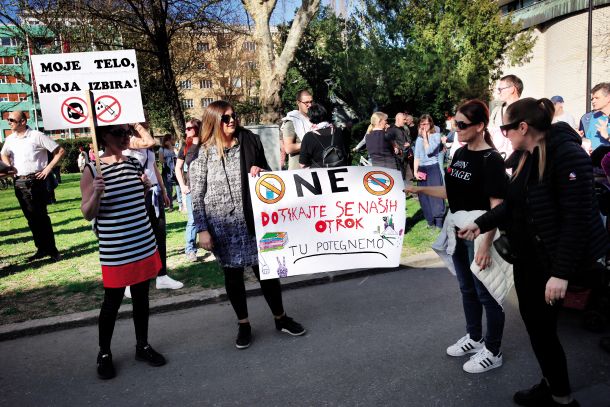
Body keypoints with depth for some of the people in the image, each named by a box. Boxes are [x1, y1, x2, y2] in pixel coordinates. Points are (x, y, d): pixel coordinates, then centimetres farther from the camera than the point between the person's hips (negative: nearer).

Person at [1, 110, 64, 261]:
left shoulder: (37, 136, -7)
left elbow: (60, 151, -7)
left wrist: (48, 168, -10)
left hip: (36, 181, -6)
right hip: (19, 182, 6)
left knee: (41, 216, -3)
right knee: (31, 218, 9)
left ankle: (52, 250, 4)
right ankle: (42, 249, 17)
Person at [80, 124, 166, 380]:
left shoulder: (135, 164, 5)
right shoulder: (93, 170, -9)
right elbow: (88, 215, -7)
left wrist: (146, 188, -1)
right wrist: (97, 193, -24)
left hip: (144, 244, 5)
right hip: (114, 251, -5)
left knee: (141, 297, 15)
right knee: (112, 303, 8)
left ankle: (143, 346, 33)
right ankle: (104, 354, 29)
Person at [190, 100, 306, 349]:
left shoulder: (250, 142, 3)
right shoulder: (203, 153, -4)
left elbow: (267, 172, 15)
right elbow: (197, 195, -4)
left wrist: (260, 172, -9)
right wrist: (202, 229, -9)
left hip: (252, 219, 2)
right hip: (222, 224, -1)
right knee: (233, 274, 10)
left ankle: (280, 318, 27)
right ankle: (243, 324, 28)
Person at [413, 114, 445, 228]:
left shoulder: (436, 136, -2)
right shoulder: (419, 138, 12)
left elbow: (429, 151, -14)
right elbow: (416, 156, 11)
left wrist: (425, 137, -6)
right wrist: (415, 171, 2)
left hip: (433, 168, -5)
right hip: (421, 169, 5)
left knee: (436, 195, -8)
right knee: (424, 196, 6)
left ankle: (439, 222, -5)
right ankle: (430, 220, 16)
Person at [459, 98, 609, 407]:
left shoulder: (568, 155, -20)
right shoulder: (524, 156, 7)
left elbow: (577, 218, -24)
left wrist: (561, 273, -25)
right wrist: (480, 224, 6)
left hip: (550, 260, -8)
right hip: (525, 256, 8)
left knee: (542, 326, 3)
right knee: (532, 321, 16)